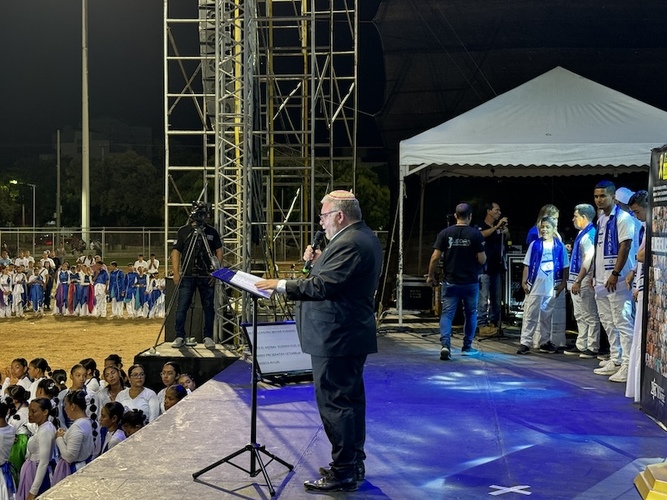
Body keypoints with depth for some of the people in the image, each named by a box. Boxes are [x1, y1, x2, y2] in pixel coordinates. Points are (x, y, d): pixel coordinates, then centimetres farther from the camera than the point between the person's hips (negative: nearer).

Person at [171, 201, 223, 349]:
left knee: (208, 307, 5)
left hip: (206, 276, 1)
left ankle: (208, 337, 14)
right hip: (187, 276, -1)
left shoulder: (211, 232, 7)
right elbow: (176, 252, 4)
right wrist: (176, 273, -4)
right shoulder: (183, 231, 4)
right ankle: (179, 336, 7)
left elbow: (219, 251, 8)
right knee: (181, 307, -2)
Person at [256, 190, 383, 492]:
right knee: (351, 399, 16)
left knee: (334, 402, -6)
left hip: (336, 338, -11)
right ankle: (353, 464, 26)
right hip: (351, 334, 11)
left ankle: (342, 473, -1)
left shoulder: (348, 244, -19)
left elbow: (323, 286, -25)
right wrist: (318, 262, 5)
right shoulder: (363, 237, 15)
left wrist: (282, 285, -18)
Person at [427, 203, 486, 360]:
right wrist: (482, 256, 14)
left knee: (447, 313, 0)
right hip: (470, 282, 0)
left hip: (450, 282, 0)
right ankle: (467, 347, 22)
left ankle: (445, 344, -19)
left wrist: (431, 275, 7)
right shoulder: (476, 234, -7)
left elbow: (435, 257, -6)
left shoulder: (445, 233, -3)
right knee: (471, 313, 16)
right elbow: (482, 260, -8)